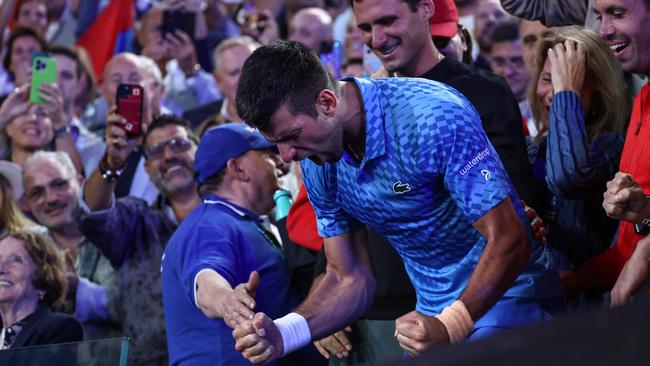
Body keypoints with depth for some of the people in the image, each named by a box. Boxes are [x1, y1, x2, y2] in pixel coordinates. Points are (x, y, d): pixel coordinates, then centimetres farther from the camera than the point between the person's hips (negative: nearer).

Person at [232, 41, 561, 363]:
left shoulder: (433, 117, -25)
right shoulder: (318, 164, -3)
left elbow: (509, 240, -24)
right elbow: (350, 279, 4)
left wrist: (450, 327, -34)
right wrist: (282, 333, -15)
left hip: (504, 295, -6)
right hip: (435, 314, 6)